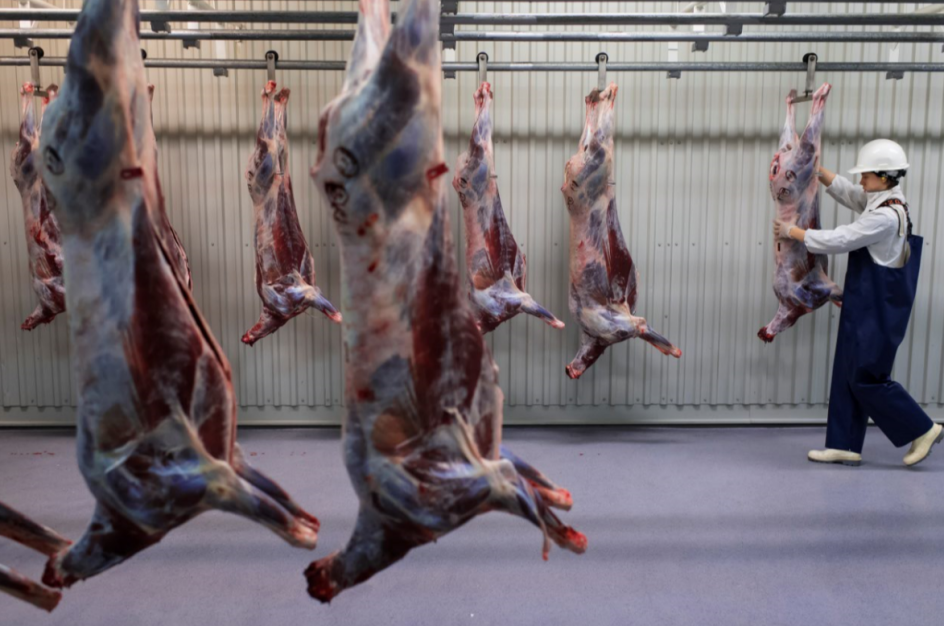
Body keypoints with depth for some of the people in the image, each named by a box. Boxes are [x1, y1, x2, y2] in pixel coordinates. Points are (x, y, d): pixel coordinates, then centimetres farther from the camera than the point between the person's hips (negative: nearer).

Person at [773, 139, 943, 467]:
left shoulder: (886, 215, -20)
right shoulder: (879, 203, 8)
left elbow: (837, 241, -19)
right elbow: (844, 191, 21)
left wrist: (791, 231, -9)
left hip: (878, 312, -10)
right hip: (865, 307, 10)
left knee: (867, 378, -3)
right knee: (848, 375, 10)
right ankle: (845, 445, 17)